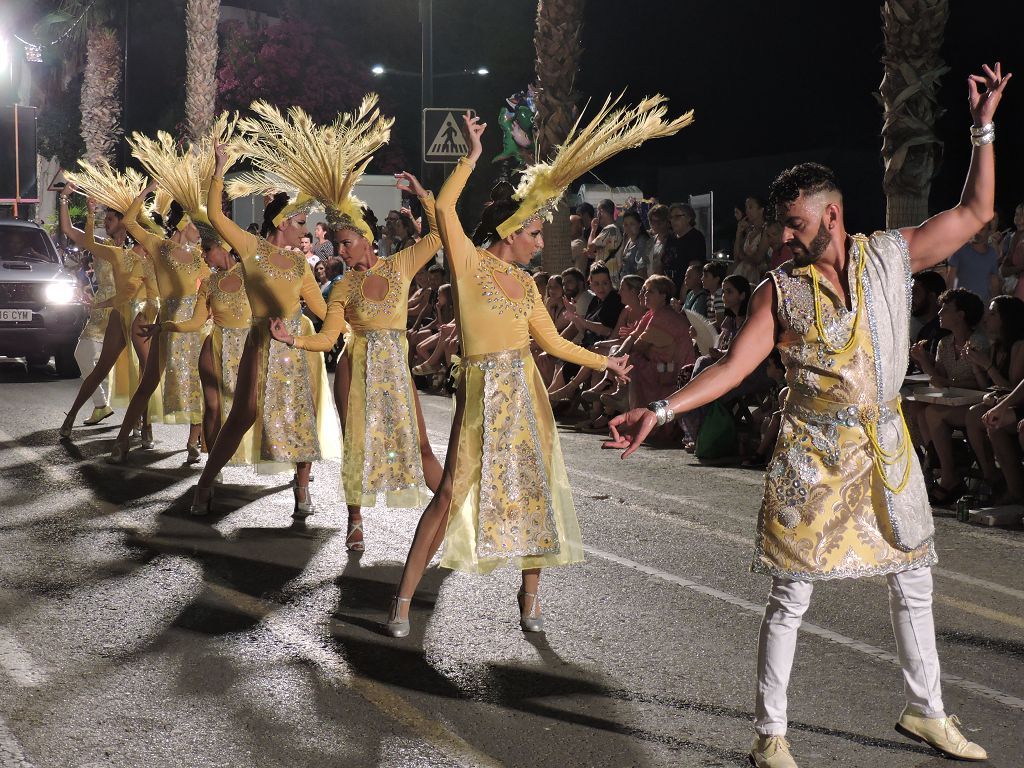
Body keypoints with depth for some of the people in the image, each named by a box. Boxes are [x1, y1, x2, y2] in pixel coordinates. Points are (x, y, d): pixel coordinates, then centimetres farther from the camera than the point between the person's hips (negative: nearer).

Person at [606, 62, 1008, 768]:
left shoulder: (892, 255, 0)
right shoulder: (781, 290, -5)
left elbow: (976, 212, 4)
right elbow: (731, 368, -8)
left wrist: (984, 128, -3)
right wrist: (660, 411, -18)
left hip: (887, 449, 3)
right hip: (813, 458, -3)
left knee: (914, 585, 14)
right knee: (790, 598, -1)